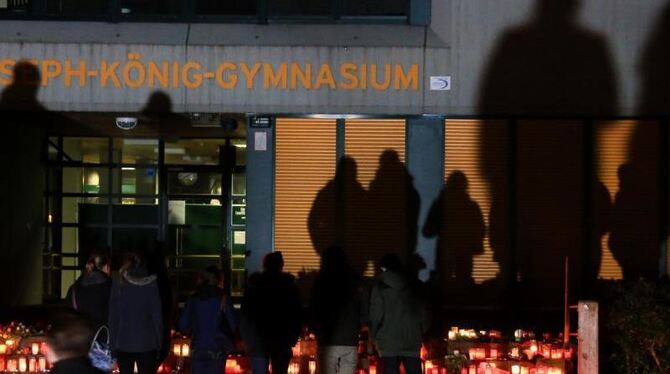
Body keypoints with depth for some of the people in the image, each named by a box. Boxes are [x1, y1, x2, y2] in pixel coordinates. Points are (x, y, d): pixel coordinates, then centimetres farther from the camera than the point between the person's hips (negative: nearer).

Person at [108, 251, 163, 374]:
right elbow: (157, 316, -2)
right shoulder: (151, 284, -4)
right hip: (147, 342, 0)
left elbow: (113, 317, -2)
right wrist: (158, 343, 5)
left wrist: (112, 342, 3)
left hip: (124, 342, 0)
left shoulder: (119, 283, -3)